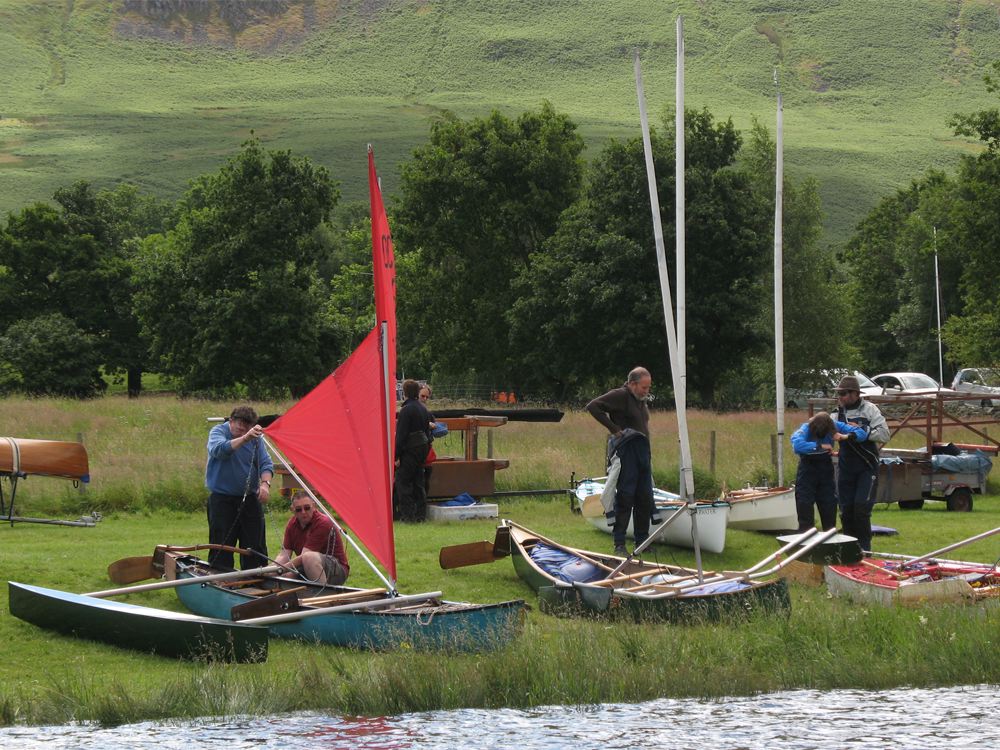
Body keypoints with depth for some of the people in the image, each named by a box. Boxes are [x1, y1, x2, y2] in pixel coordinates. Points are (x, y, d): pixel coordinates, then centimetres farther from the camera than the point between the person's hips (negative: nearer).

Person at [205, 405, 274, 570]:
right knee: (221, 548, -5)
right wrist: (244, 438, -43)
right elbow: (219, 449, -29)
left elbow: (266, 464, 4)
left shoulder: (255, 438, 7)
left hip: (250, 499, 4)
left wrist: (265, 483, -17)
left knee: (255, 545, 4)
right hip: (222, 499, -4)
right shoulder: (218, 432, -6)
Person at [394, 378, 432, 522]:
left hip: (410, 449, -8)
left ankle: (407, 513, -5)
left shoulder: (406, 409, -15)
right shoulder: (423, 409, 11)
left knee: (402, 482, -2)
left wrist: (397, 455, -14)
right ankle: (421, 513, 12)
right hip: (423, 446, 8)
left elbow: (401, 434, -16)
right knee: (418, 482, 12)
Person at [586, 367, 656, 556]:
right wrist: (614, 428, -17)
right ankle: (619, 543, -3)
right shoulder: (620, 396, -9)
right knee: (625, 497, -7)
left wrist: (648, 455, 19)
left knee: (645, 499, 8)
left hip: (643, 454, 8)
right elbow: (593, 406, -17)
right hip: (626, 453, -8)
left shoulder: (642, 400, 18)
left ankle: (642, 540, 16)